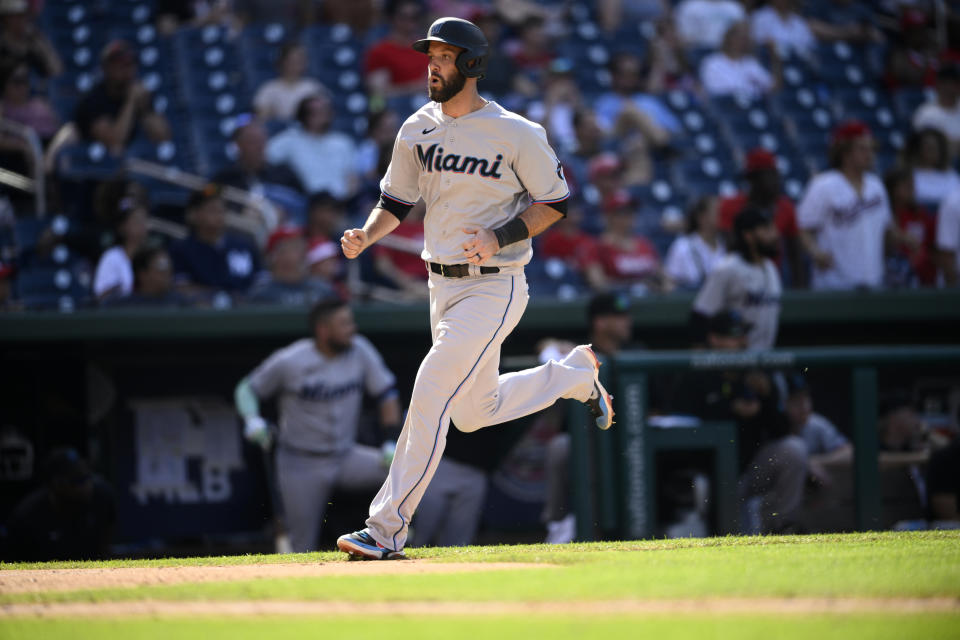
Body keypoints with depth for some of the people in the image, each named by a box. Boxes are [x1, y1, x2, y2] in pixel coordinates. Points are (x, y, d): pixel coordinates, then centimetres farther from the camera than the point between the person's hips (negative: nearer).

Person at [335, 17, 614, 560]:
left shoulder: (516, 133, -13)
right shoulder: (418, 129, 4)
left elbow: (555, 202, -5)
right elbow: (396, 202, 12)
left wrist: (500, 238, -19)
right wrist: (366, 236, -9)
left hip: (495, 287, -7)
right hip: (443, 286, 7)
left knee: (431, 395, -17)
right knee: (475, 412, 17)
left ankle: (388, 529, -12)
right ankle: (575, 374, 42)